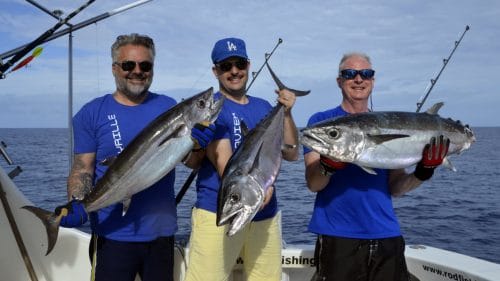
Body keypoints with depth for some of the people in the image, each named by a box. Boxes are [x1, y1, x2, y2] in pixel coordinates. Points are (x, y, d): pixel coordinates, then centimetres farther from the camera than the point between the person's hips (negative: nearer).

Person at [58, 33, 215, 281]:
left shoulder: (168, 107, 4)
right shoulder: (92, 113, -1)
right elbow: (82, 169, -3)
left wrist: (195, 143, -18)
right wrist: (76, 205, -20)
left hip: (161, 231, 3)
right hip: (113, 234, -2)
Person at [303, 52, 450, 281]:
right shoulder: (322, 121, -1)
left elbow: (395, 188, 8)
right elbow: (313, 184, -8)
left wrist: (422, 173, -10)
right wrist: (328, 166, -28)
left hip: (386, 236, 3)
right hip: (337, 236, -3)